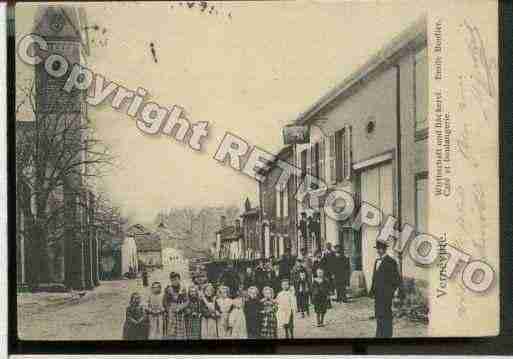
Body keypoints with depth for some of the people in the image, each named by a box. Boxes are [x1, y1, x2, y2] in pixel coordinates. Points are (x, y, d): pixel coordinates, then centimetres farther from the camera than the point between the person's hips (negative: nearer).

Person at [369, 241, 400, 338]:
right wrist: (372, 289, 13)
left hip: (386, 294, -8)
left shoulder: (391, 261, -10)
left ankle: (387, 335, 3)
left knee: (386, 315, -4)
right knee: (378, 314, 12)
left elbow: (397, 279, -10)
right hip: (377, 293, 8)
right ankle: (379, 335, 20)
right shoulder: (377, 261, 14)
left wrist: (391, 291, -12)